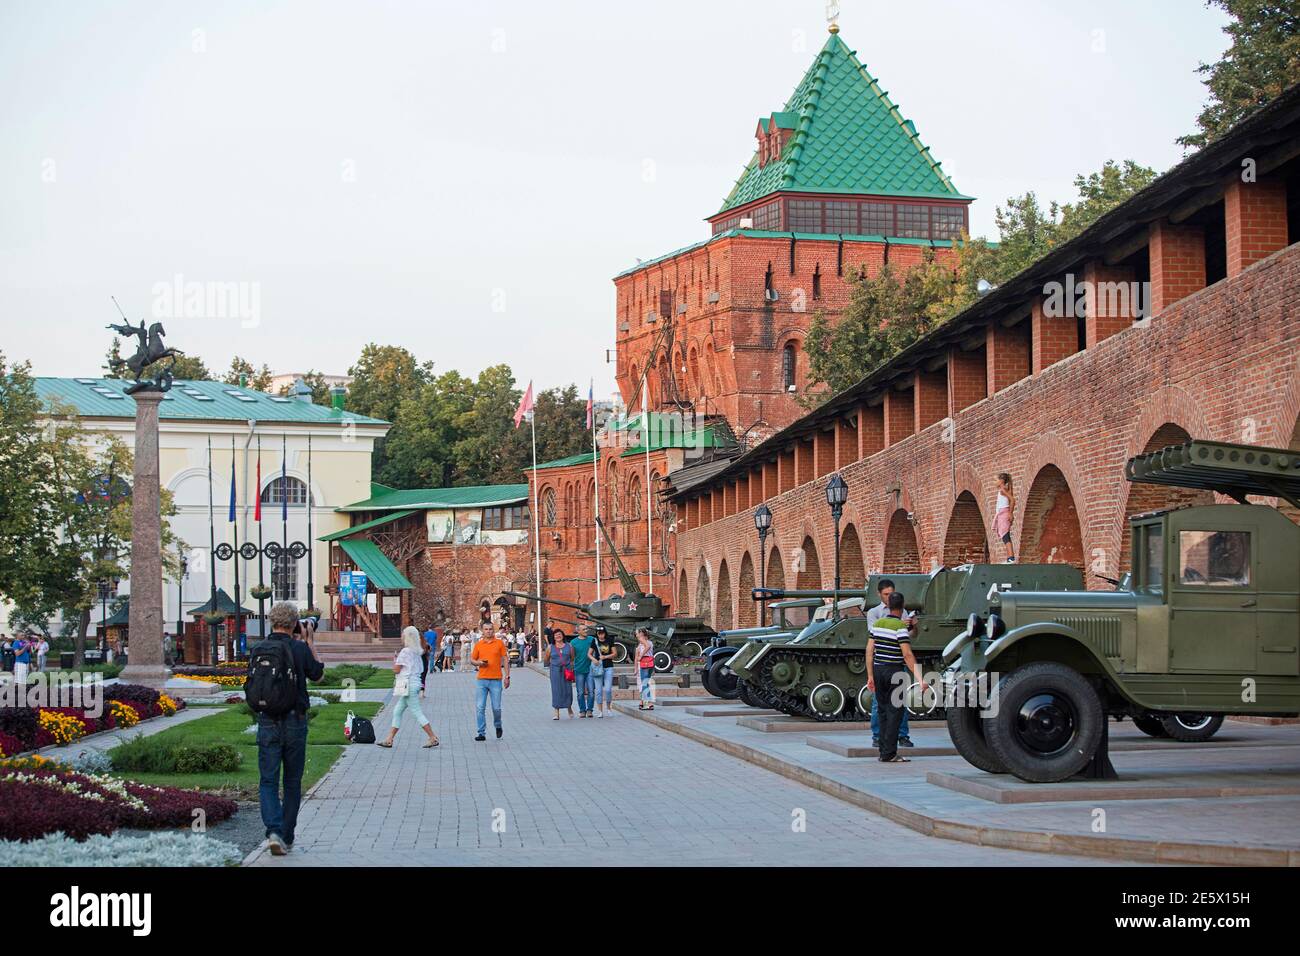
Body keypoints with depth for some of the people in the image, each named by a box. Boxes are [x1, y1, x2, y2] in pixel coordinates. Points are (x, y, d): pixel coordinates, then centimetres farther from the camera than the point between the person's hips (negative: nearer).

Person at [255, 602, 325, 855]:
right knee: (292, 782, 12)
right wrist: (310, 642, 14)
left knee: (268, 781, 4)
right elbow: (317, 675, 7)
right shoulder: (300, 649, -9)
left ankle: (274, 831, -17)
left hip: (267, 722, 1)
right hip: (294, 721, -1)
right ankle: (287, 838, 17)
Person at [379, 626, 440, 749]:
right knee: (397, 712, 13)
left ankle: (433, 738, -7)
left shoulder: (405, 651, -14)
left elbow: (396, 669, -12)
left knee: (417, 712, -7)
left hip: (408, 685, -10)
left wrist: (394, 660, 4)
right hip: (415, 683, 10)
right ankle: (389, 740, 14)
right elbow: (420, 671, 14)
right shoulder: (416, 652, 12)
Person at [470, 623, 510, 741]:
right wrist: (478, 662, -8)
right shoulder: (478, 644, 7)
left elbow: (505, 660, 6)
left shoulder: (500, 643, 4)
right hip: (482, 679, 2)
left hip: (496, 680, -2)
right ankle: (482, 733, 4)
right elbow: (472, 660, 15)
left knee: (496, 708, 0)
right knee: (480, 708, -3)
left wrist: (507, 676, 0)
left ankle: (498, 726, 28)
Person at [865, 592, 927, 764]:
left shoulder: (877, 623, 7)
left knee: (883, 711, 13)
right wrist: (920, 679, -19)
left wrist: (870, 676, 13)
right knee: (894, 711, -2)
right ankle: (889, 754, -5)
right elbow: (907, 655, -18)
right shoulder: (900, 627, -12)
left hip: (878, 670, 6)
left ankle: (883, 752, 14)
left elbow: (869, 651, 8)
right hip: (895, 672, -6)